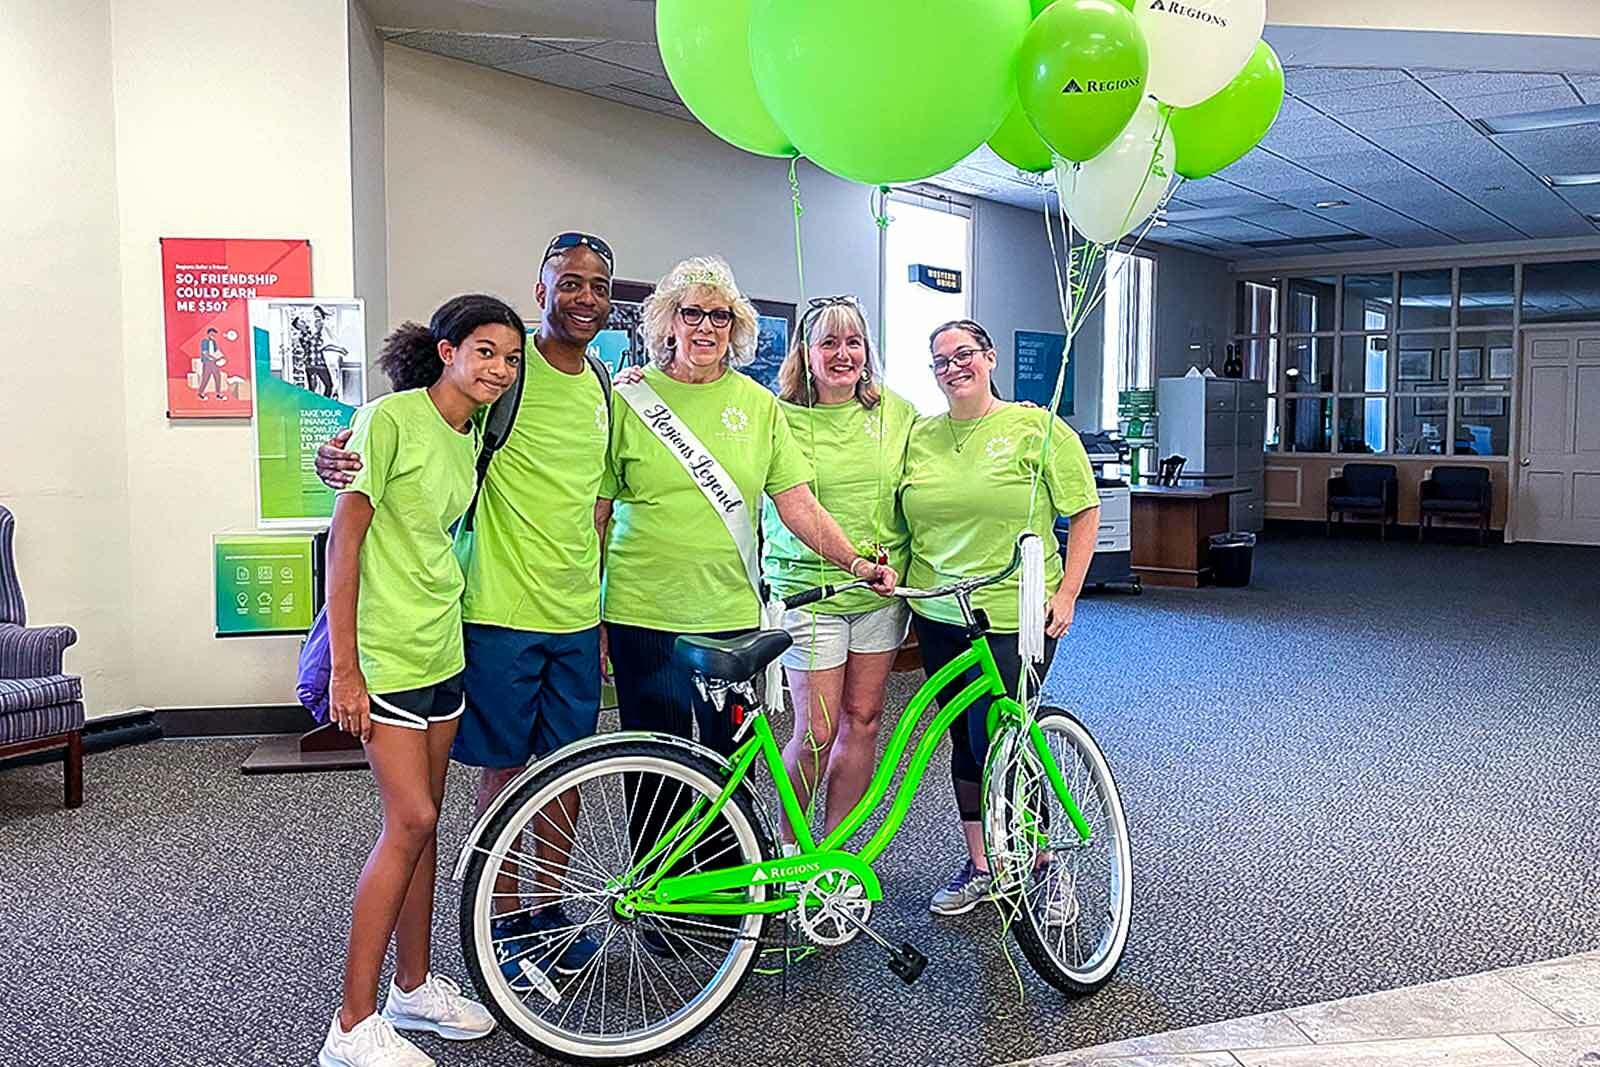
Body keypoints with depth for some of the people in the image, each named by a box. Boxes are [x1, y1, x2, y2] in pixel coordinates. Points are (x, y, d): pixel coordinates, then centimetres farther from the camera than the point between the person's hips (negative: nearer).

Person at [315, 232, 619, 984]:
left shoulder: (605, 393, 11)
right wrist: (340, 451, -32)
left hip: (577, 619, 6)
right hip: (502, 611, -5)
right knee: (503, 771, 5)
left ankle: (548, 912, 29)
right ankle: (505, 923, 22)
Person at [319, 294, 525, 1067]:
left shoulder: (471, 435, 9)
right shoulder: (391, 418, -14)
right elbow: (344, 540, -15)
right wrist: (344, 667, -16)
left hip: (443, 647, 8)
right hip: (385, 650, -7)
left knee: (422, 820, 13)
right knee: (411, 821, -10)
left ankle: (414, 985, 27)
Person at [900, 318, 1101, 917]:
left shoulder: (1037, 428, -4)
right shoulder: (920, 437, 9)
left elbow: (1085, 512, -2)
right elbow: (904, 521, 18)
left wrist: (1066, 594, -8)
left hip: (1013, 617, -5)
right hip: (937, 616, 5)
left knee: (995, 747, -5)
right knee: (964, 744, 12)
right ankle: (977, 867, 26)